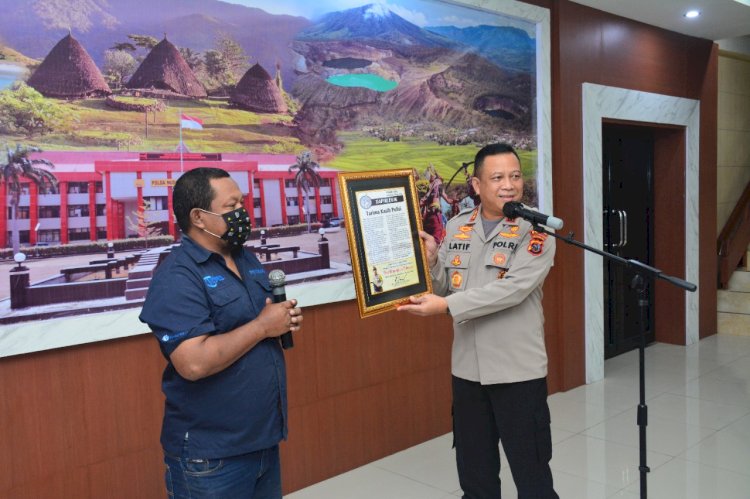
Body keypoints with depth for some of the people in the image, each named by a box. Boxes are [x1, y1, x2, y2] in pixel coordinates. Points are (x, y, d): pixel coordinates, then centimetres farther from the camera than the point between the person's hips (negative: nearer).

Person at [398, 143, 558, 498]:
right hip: (467, 368, 4)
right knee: (474, 469, 19)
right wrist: (431, 259, -10)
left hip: (518, 370, -4)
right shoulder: (456, 227, 4)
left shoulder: (536, 232, -9)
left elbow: (512, 289, -22)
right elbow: (443, 288, 9)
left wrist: (447, 305, -25)